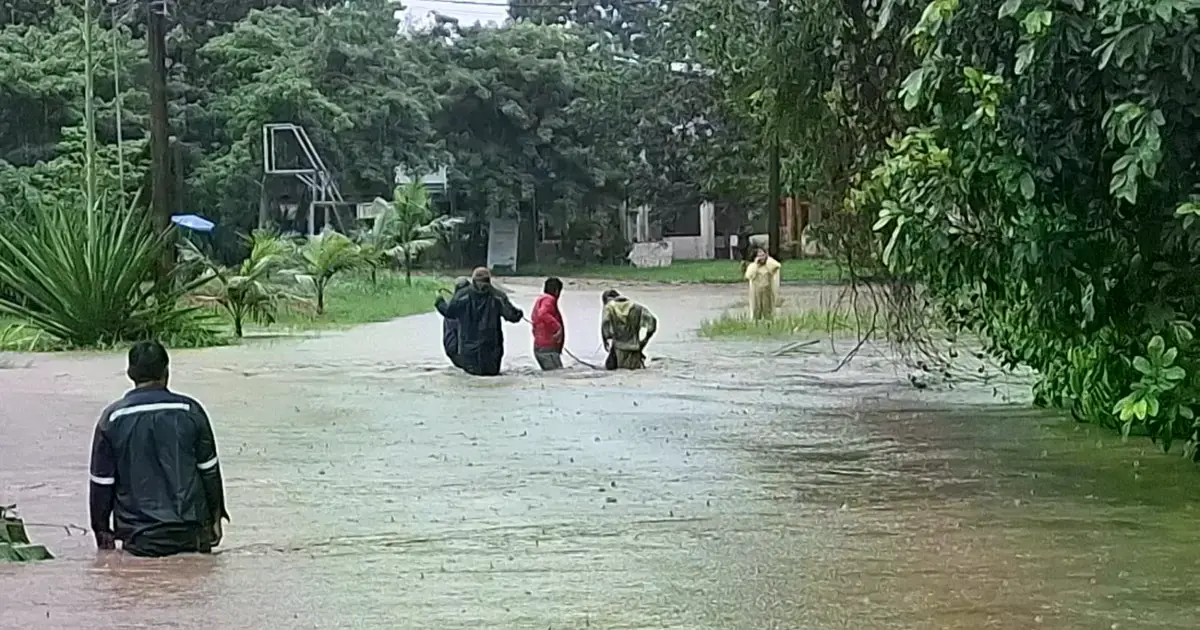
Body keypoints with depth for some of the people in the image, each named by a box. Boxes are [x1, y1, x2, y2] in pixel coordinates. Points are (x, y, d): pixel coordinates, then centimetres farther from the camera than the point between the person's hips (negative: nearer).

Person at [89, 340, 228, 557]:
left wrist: (102, 530, 12)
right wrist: (215, 517, 16)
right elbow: (209, 470, 4)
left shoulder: (113, 418, -2)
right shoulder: (190, 411, -2)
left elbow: (101, 482, 2)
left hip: (138, 539, 0)